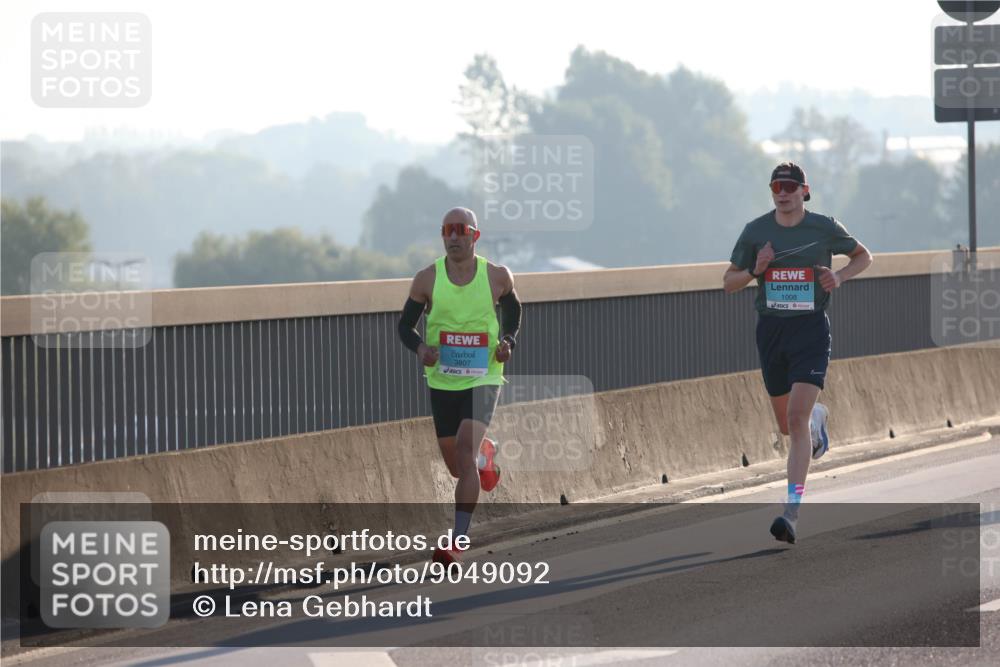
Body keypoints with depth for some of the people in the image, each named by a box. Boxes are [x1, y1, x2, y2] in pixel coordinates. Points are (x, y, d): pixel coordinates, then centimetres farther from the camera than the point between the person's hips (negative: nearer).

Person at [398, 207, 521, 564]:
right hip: (442, 382, 3)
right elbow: (405, 325, 5)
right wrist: (420, 347, -16)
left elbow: (513, 310, 16)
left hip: (483, 378, -3)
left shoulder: (497, 276, -4)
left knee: (464, 453, -22)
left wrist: (509, 341, -3)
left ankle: (457, 542, -22)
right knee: (455, 465, 13)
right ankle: (484, 455, 53)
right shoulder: (427, 279, -4)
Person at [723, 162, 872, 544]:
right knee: (787, 425, 16)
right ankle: (819, 417, 55)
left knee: (797, 420, -18)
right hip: (770, 330, 4)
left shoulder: (825, 228, -3)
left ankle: (791, 514, -21)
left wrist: (840, 276, -6)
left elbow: (863, 256, 14)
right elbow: (728, 283, 8)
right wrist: (755, 270, -12)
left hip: (810, 330, -4)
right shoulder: (755, 232, 2)